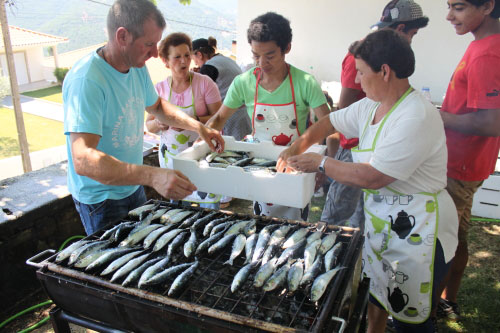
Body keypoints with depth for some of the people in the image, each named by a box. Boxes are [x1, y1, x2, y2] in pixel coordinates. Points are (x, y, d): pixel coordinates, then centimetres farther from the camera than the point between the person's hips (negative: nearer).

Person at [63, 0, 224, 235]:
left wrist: (198, 126, 1)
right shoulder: (86, 80, -30)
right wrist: (152, 176, -50)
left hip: (133, 187, 8)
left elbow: (156, 105, 16)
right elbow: (83, 160, -38)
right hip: (102, 199, -8)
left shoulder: (137, 67, -3)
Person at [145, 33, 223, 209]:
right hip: (171, 157, 3)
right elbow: (149, 125, 7)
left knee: (209, 209, -1)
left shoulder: (204, 83, -7)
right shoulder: (160, 88, 2)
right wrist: (159, 123, -16)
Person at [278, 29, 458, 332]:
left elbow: (372, 177, -27)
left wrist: (321, 163, -15)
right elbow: (330, 122, 16)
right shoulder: (370, 106, 2)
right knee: (376, 293, 25)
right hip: (381, 221, 8)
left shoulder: (417, 117, -27)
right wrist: (296, 148, 4)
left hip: (417, 233, -8)